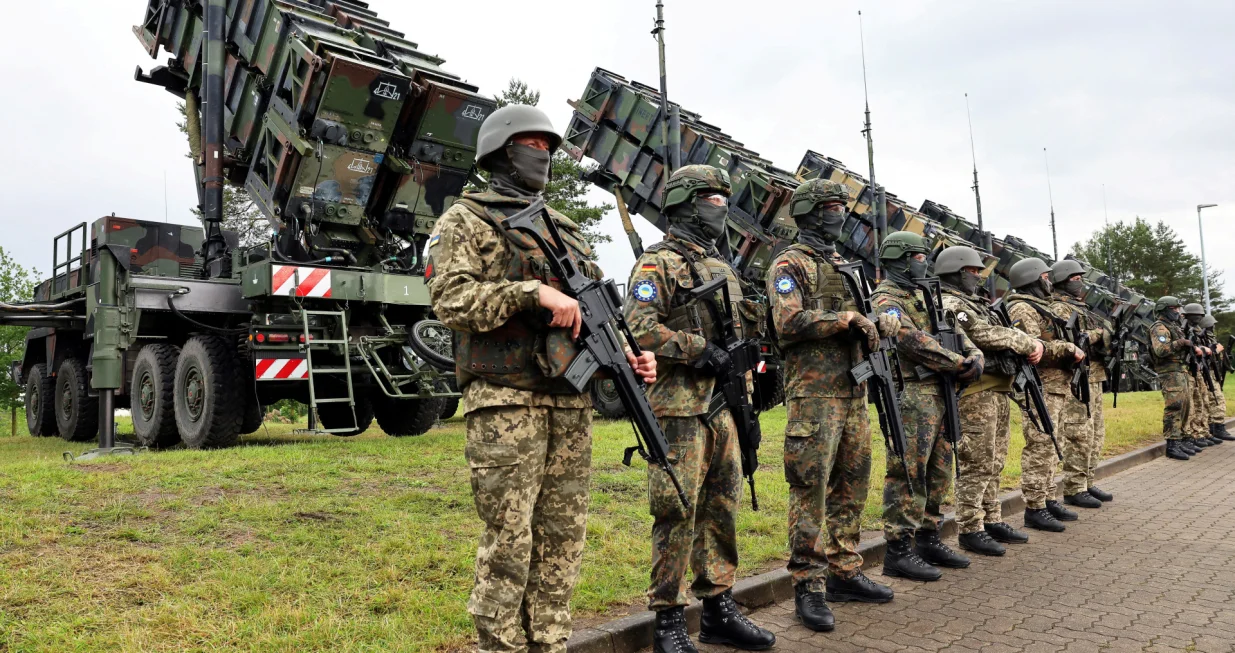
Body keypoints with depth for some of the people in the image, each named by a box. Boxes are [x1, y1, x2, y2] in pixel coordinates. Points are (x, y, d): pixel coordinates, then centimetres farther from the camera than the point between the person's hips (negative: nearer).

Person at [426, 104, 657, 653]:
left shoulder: (565, 231, 21)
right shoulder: (467, 219, 3)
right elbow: (450, 299, -12)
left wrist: (627, 356, 2)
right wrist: (533, 292, -19)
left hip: (571, 404, 6)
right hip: (506, 402, -6)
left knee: (561, 540, 10)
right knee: (507, 544, -2)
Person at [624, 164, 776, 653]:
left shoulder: (721, 268, 20)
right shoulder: (659, 263, -5)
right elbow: (639, 327, -18)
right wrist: (700, 350, -18)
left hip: (722, 408, 8)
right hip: (678, 408, -8)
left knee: (722, 509, 12)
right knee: (677, 513, -4)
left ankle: (719, 611, 24)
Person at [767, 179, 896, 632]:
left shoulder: (845, 266, 21)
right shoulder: (790, 264, -4)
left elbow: (886, 310, 21)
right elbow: (788, 323, -18)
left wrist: (883, 321, -3)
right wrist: (847, 318, -13)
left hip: (854, 393, 8)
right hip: (813, 394, -8)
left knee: (851, 488, 13)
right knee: (811, 491, -6)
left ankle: (845, 572, 24)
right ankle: (808, 587, 1)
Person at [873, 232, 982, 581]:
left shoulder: (921, 298, 22)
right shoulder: (886, 298, -8)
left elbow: (956, 334, 19)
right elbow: (913, 342, -19)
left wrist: (974, 356, -2)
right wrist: (960, 365, -12)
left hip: (939, 395, 10)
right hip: (912, 397, -10)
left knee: (938, 473, 14)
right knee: (908, 475, -7)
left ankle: (928, 540, 24)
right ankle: (898, 551, -2)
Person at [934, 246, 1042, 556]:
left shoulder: (977, 304, 22)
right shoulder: (949, 305, -10)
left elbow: (1007, 332, 21)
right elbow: (984, 335, -19)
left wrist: (1034, 344, 1)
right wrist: (1028, 343, -8)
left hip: (999, 392, 10)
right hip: (976, 394, -10)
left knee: (994, 464, 15)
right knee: (976, 465, -7)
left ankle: (992, 521, 23)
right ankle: (970, 530, -1)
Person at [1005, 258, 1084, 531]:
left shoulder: (1041, 307, 22)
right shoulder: (1022, 309, -11)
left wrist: (1072, 351, 7)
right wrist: (1068, 348, -16)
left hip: (1056, 388, 10)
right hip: (1039, 389, -10)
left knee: (1049, 447, 15)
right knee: (1039, 448, -9)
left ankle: (1048, 500, 23)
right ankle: (1034, 509, -5)